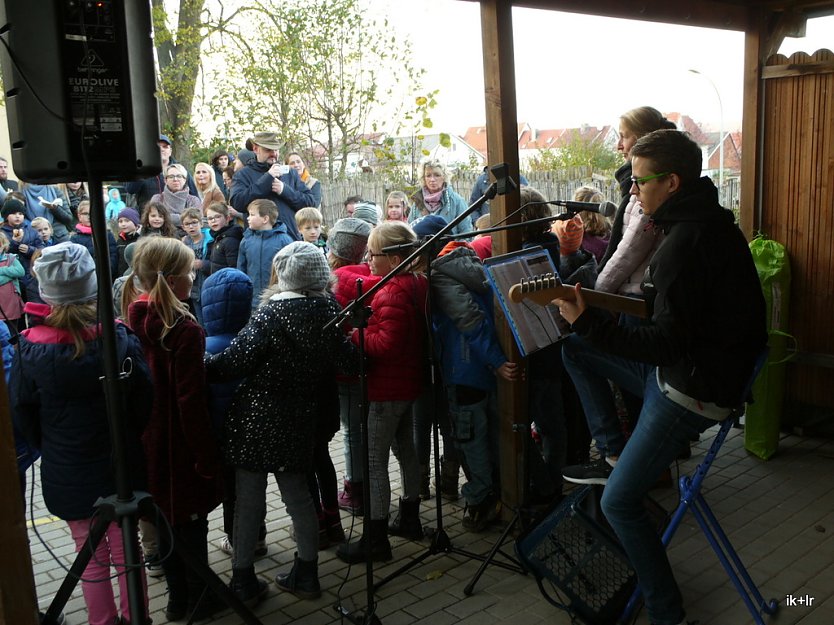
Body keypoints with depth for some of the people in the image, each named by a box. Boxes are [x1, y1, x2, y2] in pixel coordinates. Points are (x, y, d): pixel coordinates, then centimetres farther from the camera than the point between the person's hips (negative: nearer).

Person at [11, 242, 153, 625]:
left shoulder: (30, 350, -16)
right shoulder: (121, 340, -16)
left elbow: (22, 414, -3)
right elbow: (143, 403, -6)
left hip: (66, 474, 0)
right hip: (121, 468, 1)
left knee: (92, 558, 16)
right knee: (126, 552, 17)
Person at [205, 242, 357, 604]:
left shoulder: (273, 312, -15)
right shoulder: (329, 311, -1)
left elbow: (237, 359, -20)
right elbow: (348, 364, 0)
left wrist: (204, 368, -6)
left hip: (256, 415, -4)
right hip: (299, 416, 4)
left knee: (249, 498, 7)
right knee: (297, 494, 17)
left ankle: (243, 580, 18)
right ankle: (306, 574, 25)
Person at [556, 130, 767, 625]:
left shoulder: (686, 243, -24)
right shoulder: (712, 222, 7)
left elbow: (667, 344, -26)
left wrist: (589, 321, -26)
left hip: (692, 392, -10)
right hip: (689, 371, 10)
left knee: (621, 502, -2)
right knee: (575, 350, 13)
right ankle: (614, 454, 14)